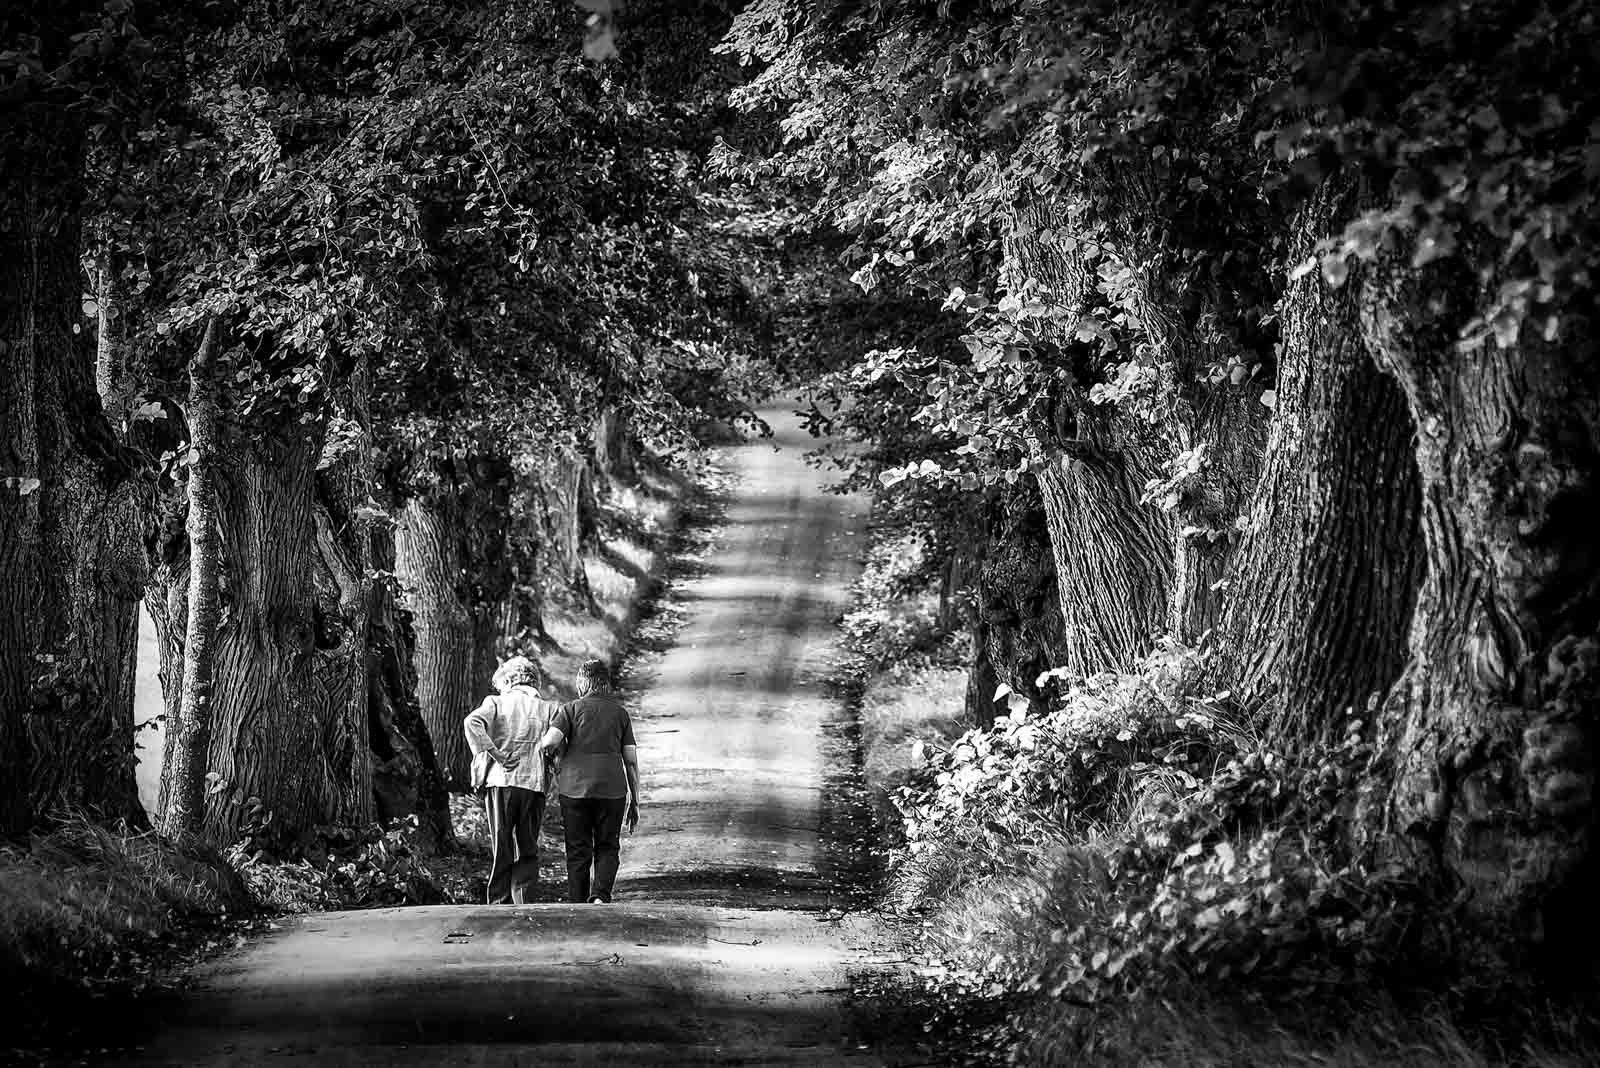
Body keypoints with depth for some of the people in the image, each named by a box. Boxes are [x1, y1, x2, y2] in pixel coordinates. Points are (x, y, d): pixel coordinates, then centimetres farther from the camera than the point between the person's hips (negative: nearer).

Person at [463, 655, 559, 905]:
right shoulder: (548, 708, 10)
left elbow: (473, 722, -13)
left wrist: (495, 755, -13)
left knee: (501, 849, 9)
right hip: (535, 784, 1)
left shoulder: (496, 702, 6)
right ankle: (524, 905, -1)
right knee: (528, 851, 9)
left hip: (500, 781, -1)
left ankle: (499, 905, 8)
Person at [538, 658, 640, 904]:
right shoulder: (620, 713, 10)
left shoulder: (572, 709, 3)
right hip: (612, 789, 1)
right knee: (607, 848, 10)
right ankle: (600, 896, -11)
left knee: (578, 851, 7)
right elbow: (631, 760, 7)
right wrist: (634, 802, 12)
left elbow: (550, 741, -14)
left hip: (574, 788, -1)